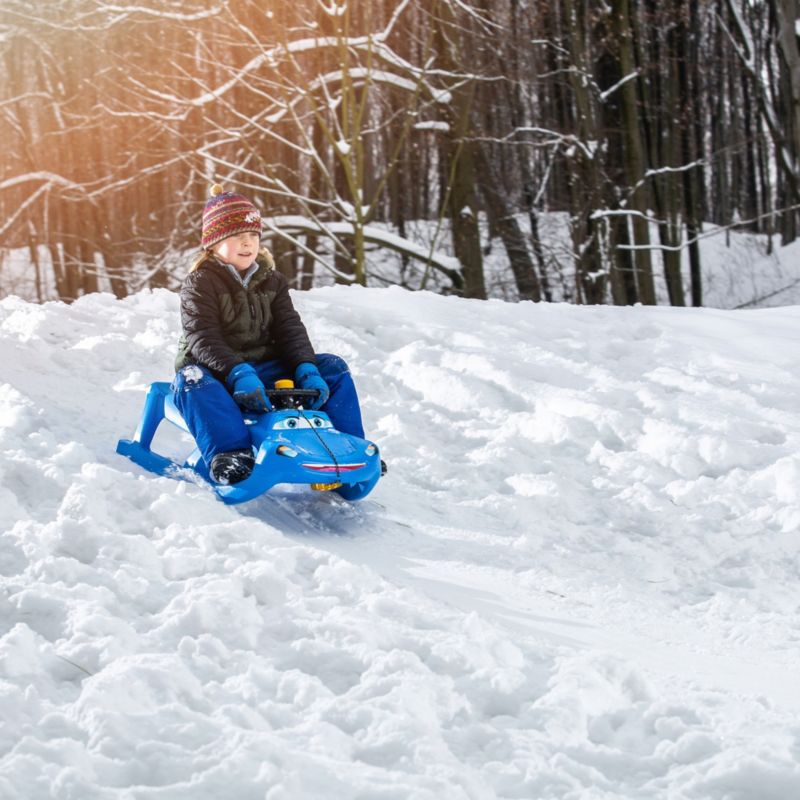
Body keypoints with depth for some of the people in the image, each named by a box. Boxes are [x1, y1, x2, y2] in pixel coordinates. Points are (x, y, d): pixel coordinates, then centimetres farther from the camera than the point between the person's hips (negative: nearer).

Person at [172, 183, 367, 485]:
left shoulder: (271, 281, 11)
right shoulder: (200, 284, -8)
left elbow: (290, 329, 3)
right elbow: (203, 339, -21)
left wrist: (306, 369, -17)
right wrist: (237, 374, -37)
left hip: (264, 367, 5)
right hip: (215, 371, -5)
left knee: (333, 367, -7)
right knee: (192, 381, -40)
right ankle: (229, 454, -58)